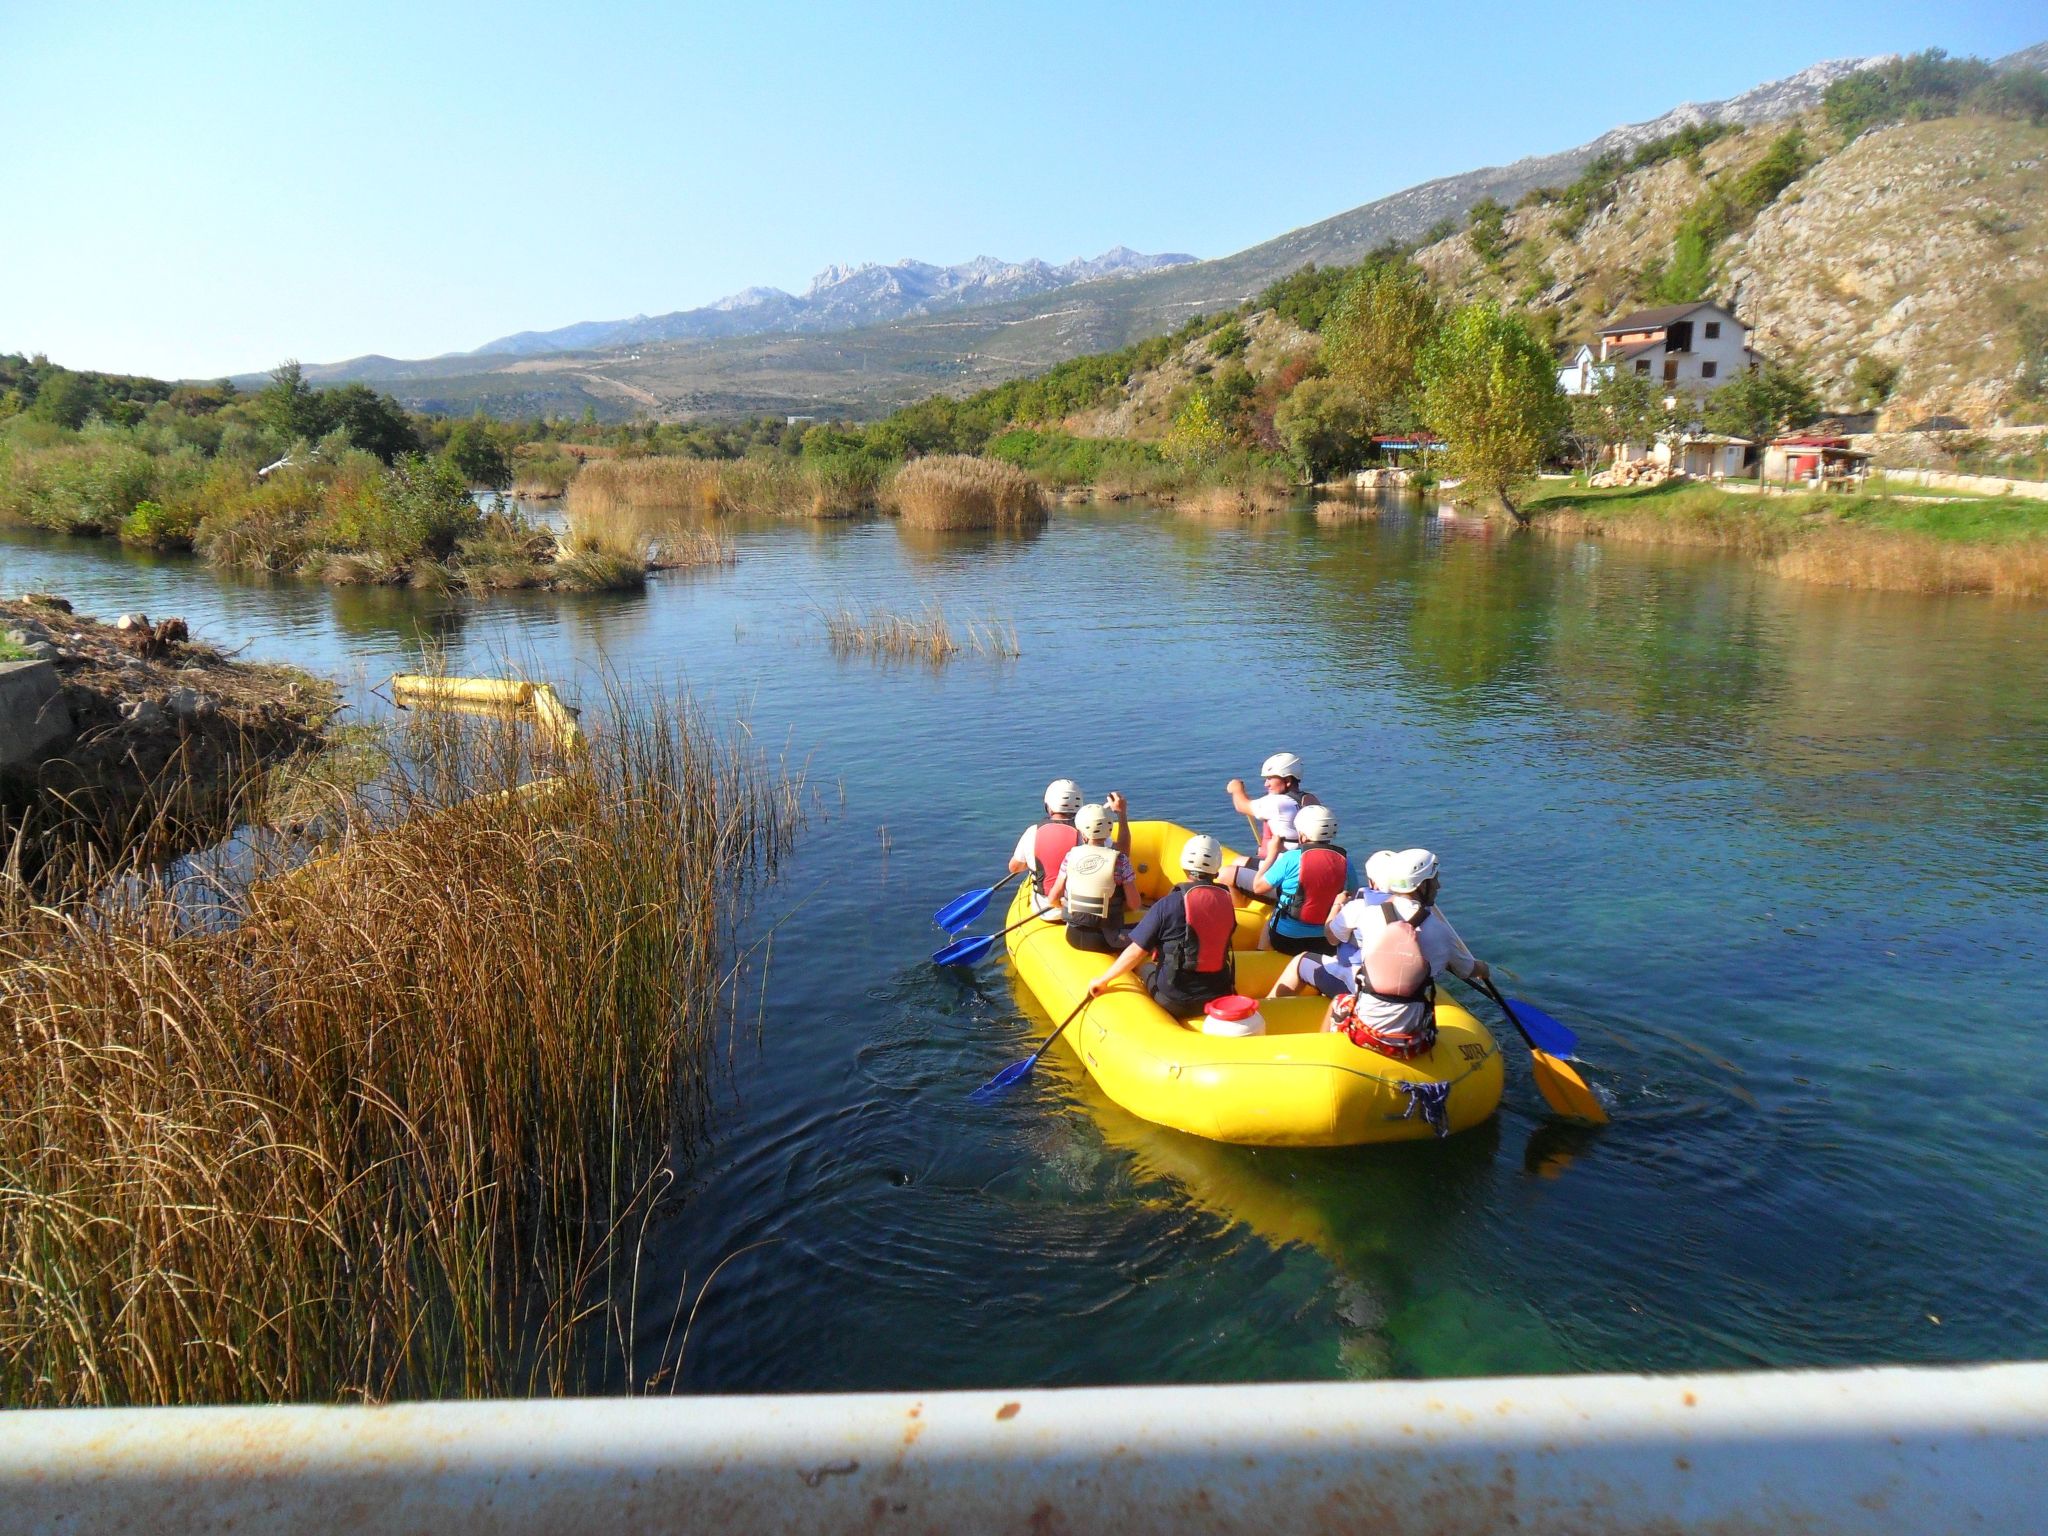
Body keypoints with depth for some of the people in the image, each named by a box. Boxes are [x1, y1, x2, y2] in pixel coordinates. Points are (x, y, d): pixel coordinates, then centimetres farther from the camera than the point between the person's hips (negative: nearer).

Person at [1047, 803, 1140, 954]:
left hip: (1073, 938, 4)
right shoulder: (1120, 860, -12)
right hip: (1105, 942, -4)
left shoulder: (1071, 856, -4)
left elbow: (1053, 898, 2)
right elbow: (1134, 905, -8)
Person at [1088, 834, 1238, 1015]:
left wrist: (1103, 979, -1)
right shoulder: (1226, 902, -3)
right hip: (1219, 998, 4)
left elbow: (1137, 951, -11)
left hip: (1174, 1002, -4)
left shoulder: (1169, 904, -14)